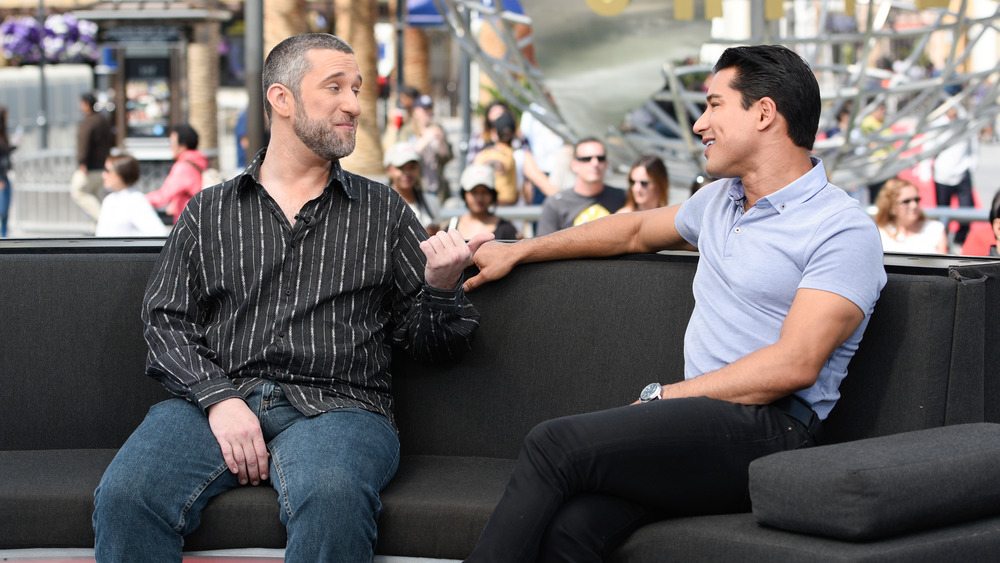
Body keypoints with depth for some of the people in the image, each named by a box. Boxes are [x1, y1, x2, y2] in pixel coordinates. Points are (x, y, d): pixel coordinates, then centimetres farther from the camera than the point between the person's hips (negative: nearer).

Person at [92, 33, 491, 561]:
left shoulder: (384, 211, 18)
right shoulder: (207, 212, 18)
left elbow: (425, 341, 16)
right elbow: (167, 322, 9)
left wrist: (441, 287, -7)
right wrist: (219, 397, -9)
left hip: (336, 405, 0)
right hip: (217, 396, 1)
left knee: (331, 498, -37)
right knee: (125, 495, -30)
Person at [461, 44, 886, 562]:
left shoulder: (844, 229, -4)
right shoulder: (720, 200, 23)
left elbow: (794, 365, -14)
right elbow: (637, 231, 42)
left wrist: (664, 398, -13)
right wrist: (518, 251, 42)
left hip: (767, 428, -6)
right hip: (703, 423, 7)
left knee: (554, 443, -24)